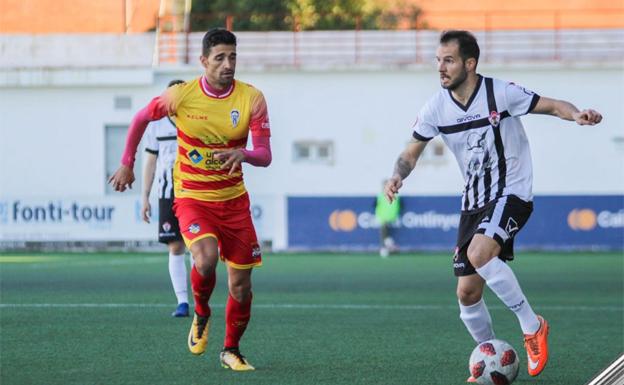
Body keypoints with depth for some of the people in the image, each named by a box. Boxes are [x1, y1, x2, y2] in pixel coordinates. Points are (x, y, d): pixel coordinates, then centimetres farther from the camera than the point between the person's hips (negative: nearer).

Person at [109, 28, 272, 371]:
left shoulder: (252, 99, -9)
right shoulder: (181, 96, -11)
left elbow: (265, 156, -12)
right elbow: (142, 118, 8)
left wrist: (243, 154, -34)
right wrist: (127, 164, 10)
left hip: (234, 199, 2)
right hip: (191, 198, -2)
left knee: (241, 284, 2)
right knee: (206, 257, -29)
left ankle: (231, 350, 25)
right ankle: (201, 315, 2)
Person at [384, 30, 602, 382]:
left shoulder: (500, 93, -13)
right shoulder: (438, 107, 0)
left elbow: (553, 106, -6)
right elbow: (412, 152, 9)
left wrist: (577, 114, -28)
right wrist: (398, 177, -13)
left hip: (511, 194, -6)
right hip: (474, 202, 6)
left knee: (478, 253, -32)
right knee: (467, 293, 2)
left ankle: (532, 326, -16)